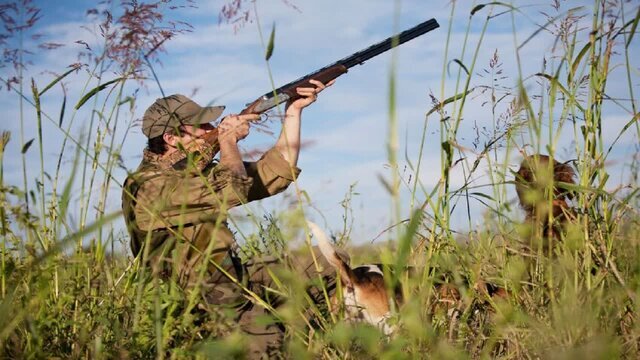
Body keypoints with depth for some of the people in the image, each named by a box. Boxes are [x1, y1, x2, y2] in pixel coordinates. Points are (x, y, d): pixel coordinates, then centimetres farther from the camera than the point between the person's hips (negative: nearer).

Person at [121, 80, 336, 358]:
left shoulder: (200, 173, 12)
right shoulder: (148, 185, -17)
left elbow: (274, 173, 12)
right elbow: (231, 191, -28)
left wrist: (293, 111, 6)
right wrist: (229, 139, -10)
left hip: (234, 282, 9)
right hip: (202, 304, -9)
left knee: (329, 267, 4)